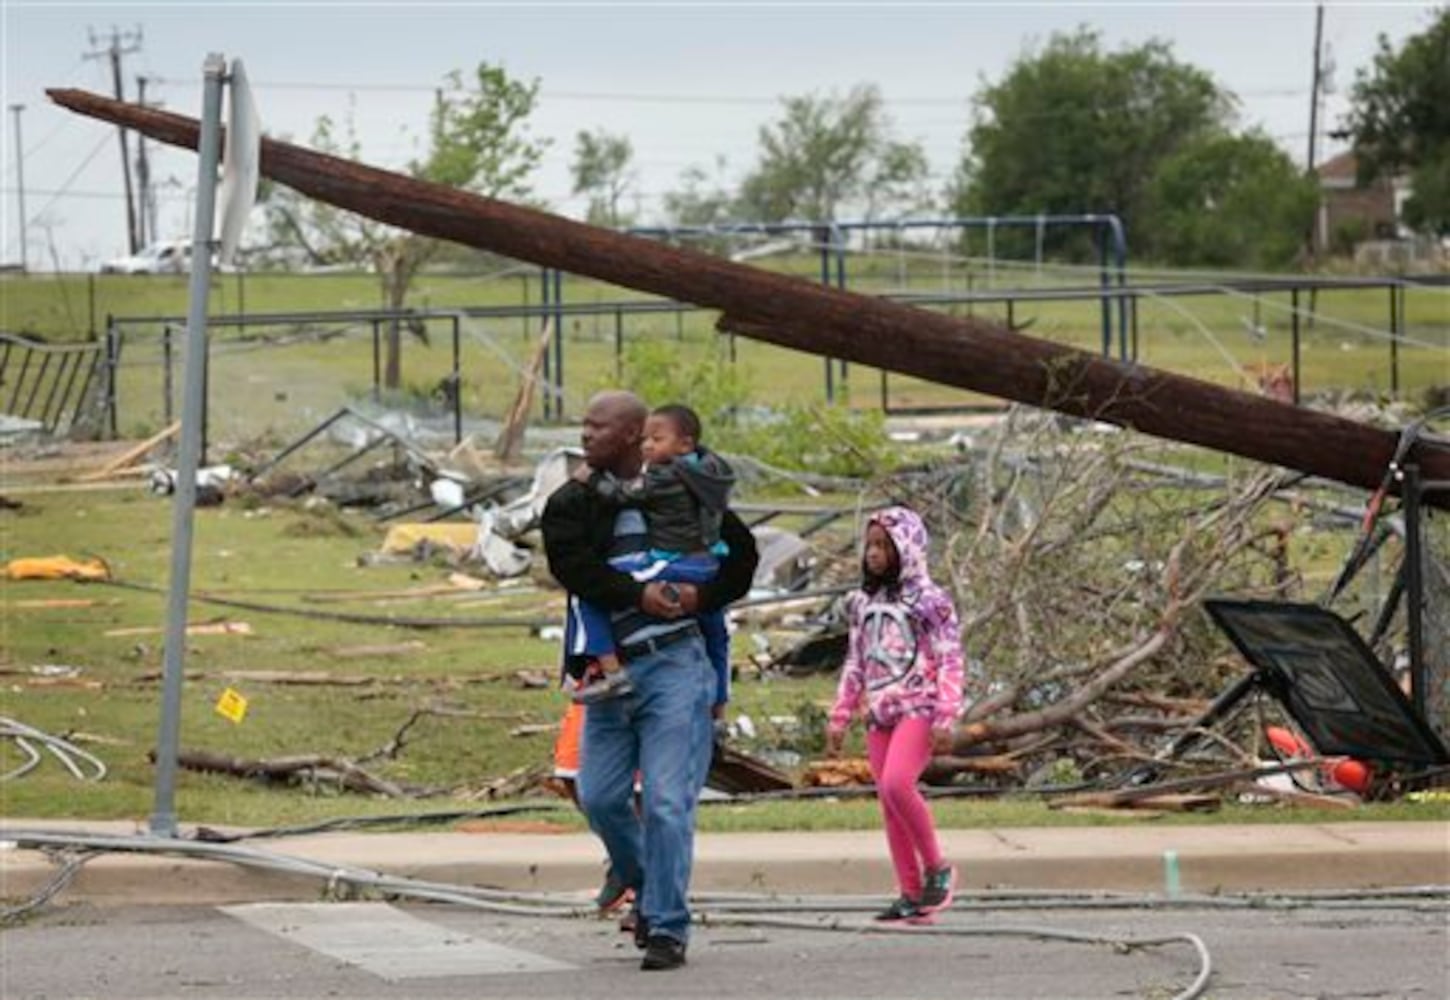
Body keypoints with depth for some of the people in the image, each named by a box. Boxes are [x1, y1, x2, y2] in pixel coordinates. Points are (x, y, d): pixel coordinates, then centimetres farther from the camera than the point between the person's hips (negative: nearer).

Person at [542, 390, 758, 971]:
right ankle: (648, 891, 29)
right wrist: (638, 596, -22)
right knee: (600, 798, 4)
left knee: (666, 802, -9)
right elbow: (573, 567, -10)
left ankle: (668, 929, -4)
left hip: (673, 663, -4)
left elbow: (741, 551, 9)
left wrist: (702, 597, -8)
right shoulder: (572, 504, 7)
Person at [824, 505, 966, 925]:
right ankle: (910, 893, 6)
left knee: (897, 783, -26)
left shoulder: (929, 601, -2)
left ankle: (937, 869, -11)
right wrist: (838, 719, 17)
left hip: (919, 707, -7)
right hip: (879, 712, 7)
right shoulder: (864, 604, 17)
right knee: (888, 804, 2)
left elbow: (949, 663, -7)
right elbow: (854, 666, 21)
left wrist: (946, 719, -15)